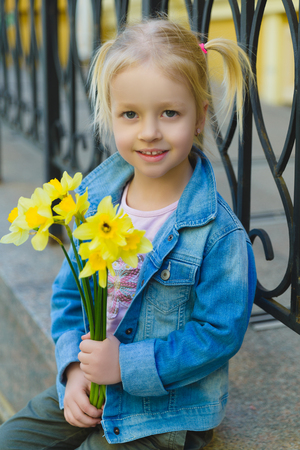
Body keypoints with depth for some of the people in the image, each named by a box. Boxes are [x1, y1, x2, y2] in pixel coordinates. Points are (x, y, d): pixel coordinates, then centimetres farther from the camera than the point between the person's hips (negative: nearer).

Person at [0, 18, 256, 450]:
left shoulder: (218, 232, -20)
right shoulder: (95, 198, -3)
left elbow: (220, 332, -19)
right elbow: (69, 292, 5)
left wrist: (127, 365, -23)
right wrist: (74, 368, -9)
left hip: (168, 411, -5)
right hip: (86, 390, 6)